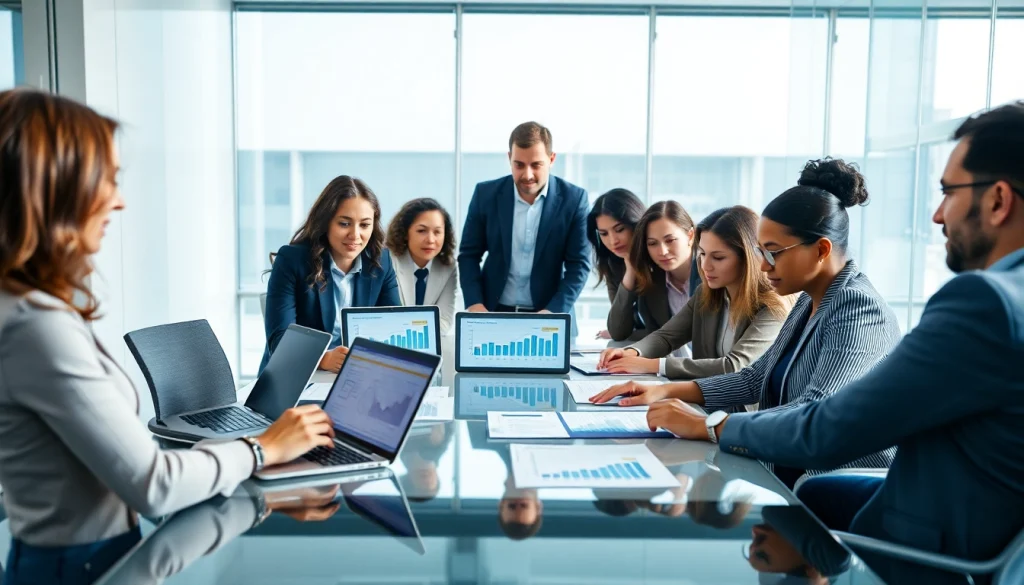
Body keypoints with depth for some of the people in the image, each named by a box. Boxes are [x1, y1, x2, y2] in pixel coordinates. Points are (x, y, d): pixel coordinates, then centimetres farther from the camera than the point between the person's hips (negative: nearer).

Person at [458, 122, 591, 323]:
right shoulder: (486, 194, 0)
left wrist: (553, 312, -16)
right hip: (493, 313, 0)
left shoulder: (573, 199, -4)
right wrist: (474, 303, -9)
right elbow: (469, 254, 5)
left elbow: (578, 264, -3)